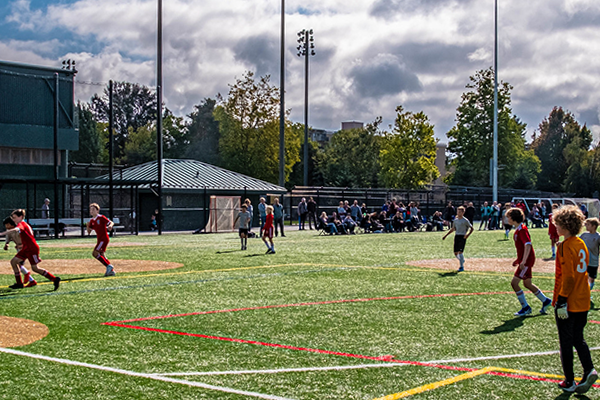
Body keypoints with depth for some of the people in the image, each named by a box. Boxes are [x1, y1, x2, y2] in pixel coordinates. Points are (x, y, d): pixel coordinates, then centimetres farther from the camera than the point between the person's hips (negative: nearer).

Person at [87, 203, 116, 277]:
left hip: (104, 238, -9)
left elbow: (111, 222, -11)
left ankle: (109, 266, -10)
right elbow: (89, 232, 13)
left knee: (95, 253, -16)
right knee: (101, 255, 10)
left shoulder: (101, 217, -9)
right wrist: (88, 226, -6)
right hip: (99, 239, 9)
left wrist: (110, 226, -33)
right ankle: (111, 270, 15)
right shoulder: (92, 221, 12)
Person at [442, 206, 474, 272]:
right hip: (456, 236, 6)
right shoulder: (455, 220, 12)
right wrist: (446, 235, 21)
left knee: (460, 252, -13)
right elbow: (453, 229, 24)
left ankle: (462, 267, -5)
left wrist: (468, 235, -19)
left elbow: (472, 228, -4)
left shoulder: (465, 220, -5)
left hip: (462, 237, -6)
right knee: (455, 253, 4)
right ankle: (462, 260, 32)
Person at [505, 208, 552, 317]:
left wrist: (523, 261, -34)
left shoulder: (522, 229, -17)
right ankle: (545, 301, 31)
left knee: (514, 283, -9)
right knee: (527, 284, 18)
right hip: (523, 260, 10)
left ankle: (525, 308, 0)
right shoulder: (518, 229, 13)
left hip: (526, 261, -10)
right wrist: (518, 260, 24)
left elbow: (528, 245, -28)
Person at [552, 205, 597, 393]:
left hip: (567, 303, -8)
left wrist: (562, 302, -19)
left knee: (566, 342, 4)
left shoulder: (566, 246, -17)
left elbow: (568, 277, -21)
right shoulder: (581, 244, 8)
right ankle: (589, 370, 1)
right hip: (583, 302, 8)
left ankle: (569, 382, 11)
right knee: (578, 338, 18)